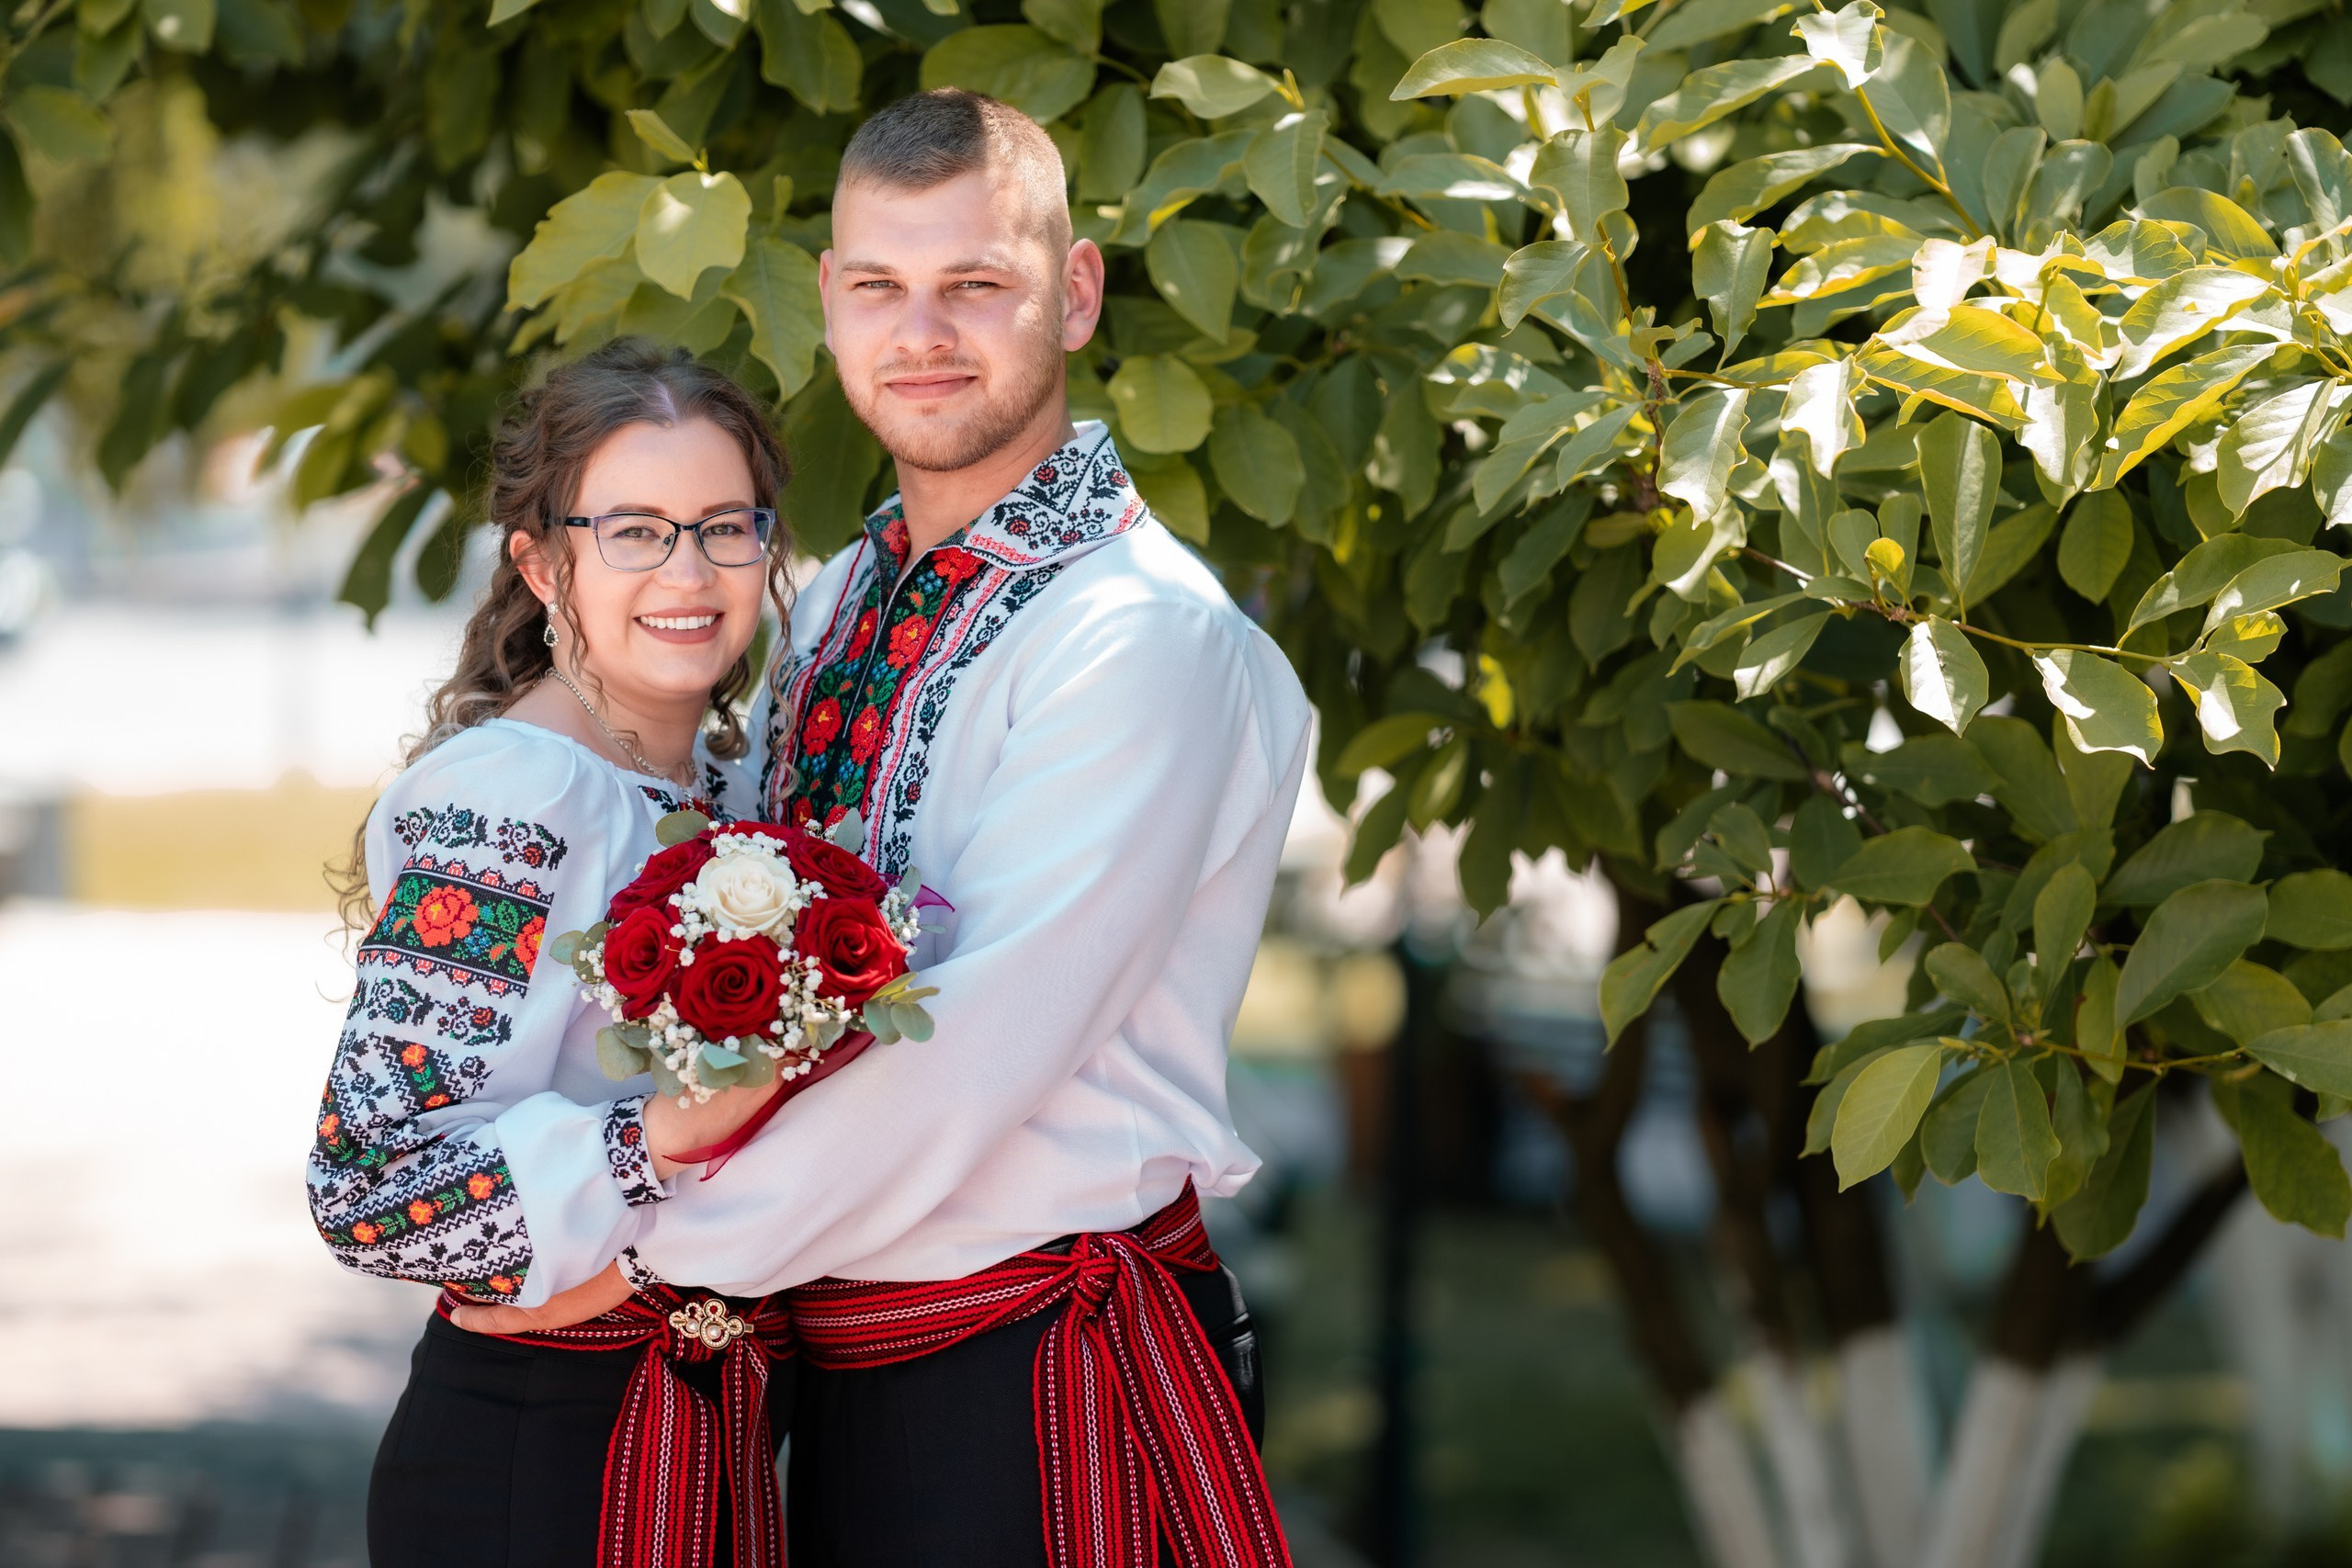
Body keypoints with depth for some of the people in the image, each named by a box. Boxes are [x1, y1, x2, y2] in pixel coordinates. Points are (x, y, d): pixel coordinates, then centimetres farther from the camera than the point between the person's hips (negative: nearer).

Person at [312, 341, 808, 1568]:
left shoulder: (731, 780, 8)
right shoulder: (502, 803, -17)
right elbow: (368, 1190, -23)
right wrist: (661, 1140, -31)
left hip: (728, 1451, 8)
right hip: (531, 1464, -8)